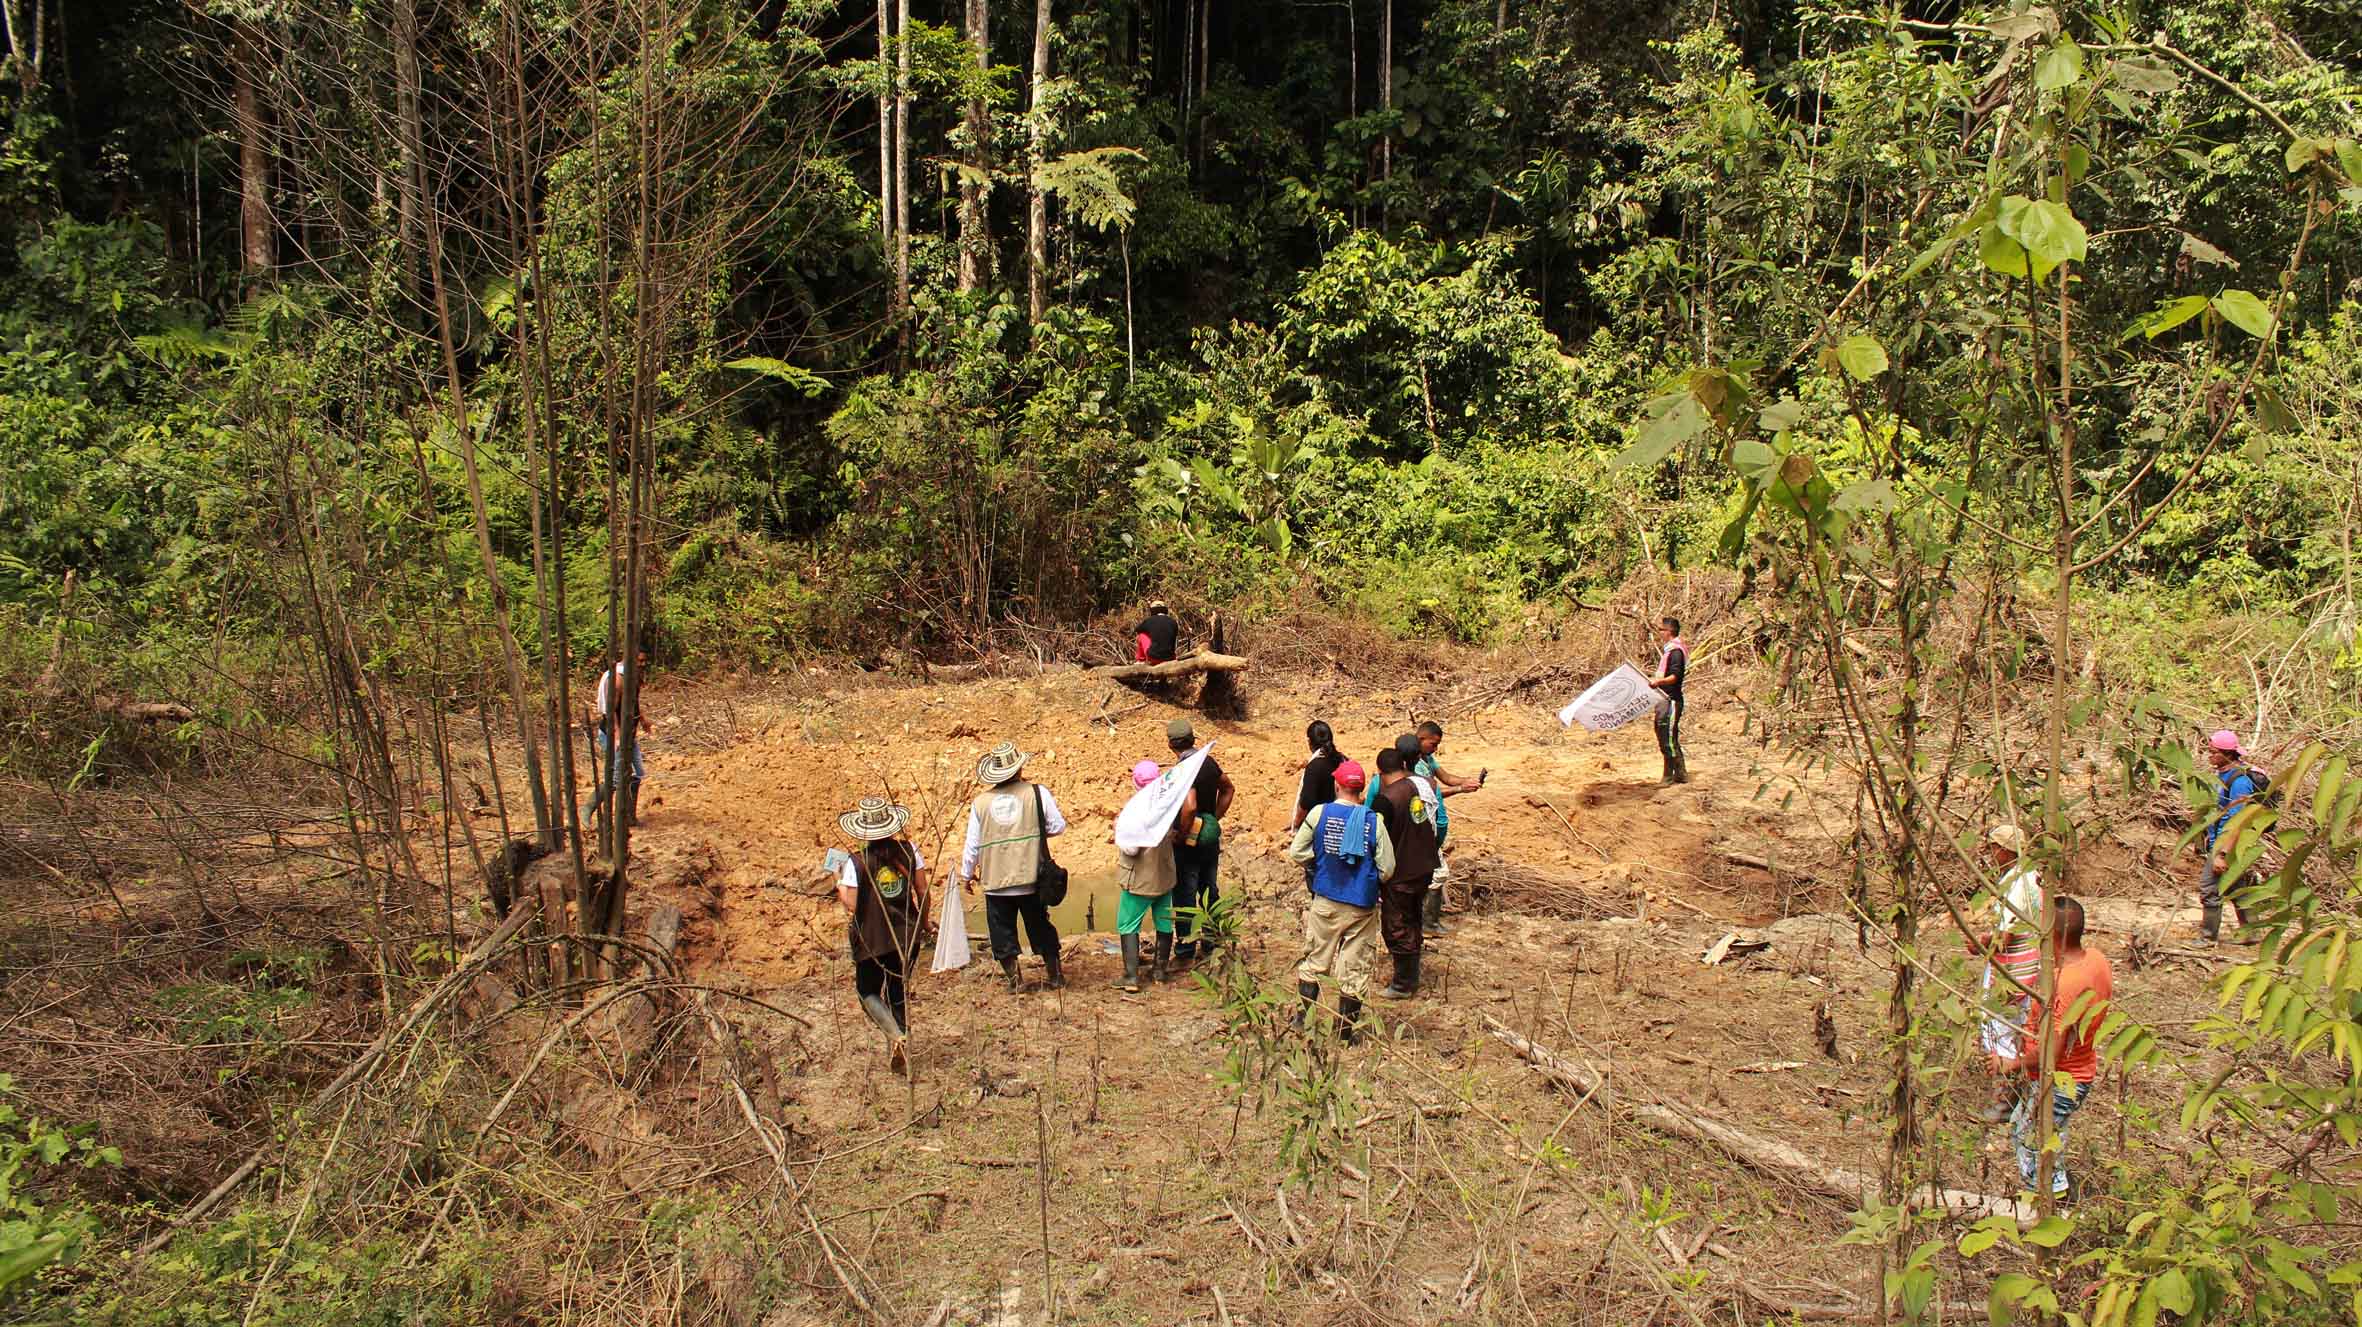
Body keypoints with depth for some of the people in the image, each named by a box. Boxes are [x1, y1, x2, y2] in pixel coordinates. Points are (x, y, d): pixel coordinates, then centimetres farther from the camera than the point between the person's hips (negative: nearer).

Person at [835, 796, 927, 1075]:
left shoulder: (855, 862, -15)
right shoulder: (908, 851, -6)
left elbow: (851, 906, -15)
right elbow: (922, 892, -1)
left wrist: (840, 885, 3)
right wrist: (923, 921, 16)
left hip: (871, 939, -3)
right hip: (906, 935, 3)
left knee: (868, 991, 14)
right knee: (899, 992, 18)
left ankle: (896, 1036, -11)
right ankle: (899, 1053, 19)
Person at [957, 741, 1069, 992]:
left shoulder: (980, 802, -2)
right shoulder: (1037, 793, -5)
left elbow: (972, 844, 3)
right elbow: (1058, 827, -1)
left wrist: (966, 873, 18)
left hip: (995, 881, 0)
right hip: (1031, 878, 1)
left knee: (1003, 933, 11)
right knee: (1041, 928, 16)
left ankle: (1014, 979, 11)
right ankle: (1055, 976, 23)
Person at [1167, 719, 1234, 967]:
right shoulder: (1210, 762, 2)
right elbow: (1228, 789, 17)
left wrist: (1182, 834, -20)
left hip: (1189, 841, -7)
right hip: (1211, 836, 7)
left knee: (1185, 894, 2)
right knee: (1210, 890, 16)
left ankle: (1186, 950, 6)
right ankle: (1213, 942, 24)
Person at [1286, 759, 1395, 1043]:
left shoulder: (1320, 814, -8)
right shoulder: (1374, 821, -10)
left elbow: (1296, 854, -3)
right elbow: (1387, 869, -8)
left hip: (1325, 902, 1)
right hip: (1361, 907, -1)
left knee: (1313, 961, 17)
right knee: (1354, 971, 8)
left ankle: (1300, 1020, 18)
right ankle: (1346, 1033, 15)